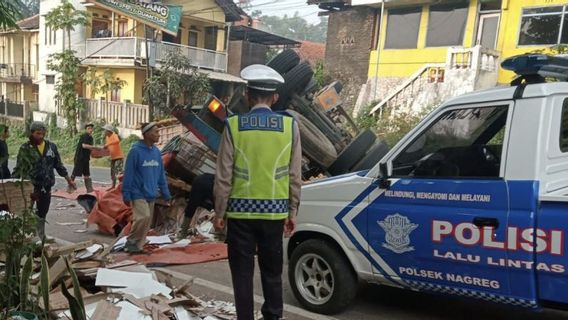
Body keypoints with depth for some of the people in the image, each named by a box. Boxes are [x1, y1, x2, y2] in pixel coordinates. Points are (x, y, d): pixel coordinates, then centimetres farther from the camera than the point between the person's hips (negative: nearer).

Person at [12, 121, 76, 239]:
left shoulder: (51, 146, 4)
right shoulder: (25, 148, -5)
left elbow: (58, 165, 12)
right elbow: (18, 168, -1)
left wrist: (69, 180, 12)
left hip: (46, 187, 4)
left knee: (42, 214, 16)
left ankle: (41, 237, 30)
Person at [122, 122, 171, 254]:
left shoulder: (156, 152, 6)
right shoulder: (136, 151, -13)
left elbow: (161, 175, 12)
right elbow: (128, 174, -12)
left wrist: (166, 194, 11)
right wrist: (126, 195, -12)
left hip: (151, 195, 7)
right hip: (138, 194, -7)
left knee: (147, 223, 9)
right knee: (143, 217, -19)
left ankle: (138, 246, 21)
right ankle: (131, 243, 0)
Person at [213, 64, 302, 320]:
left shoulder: (234, 125, -6)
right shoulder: (289, 126, -2)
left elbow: (223, 176, -5)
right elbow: (294, 176, 0)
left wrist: (219, 213, 5)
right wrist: (292, 212, 10)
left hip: (241, 210, -2)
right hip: (274, 211, 2)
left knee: (242, 272, 9)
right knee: (272, 272, 16)